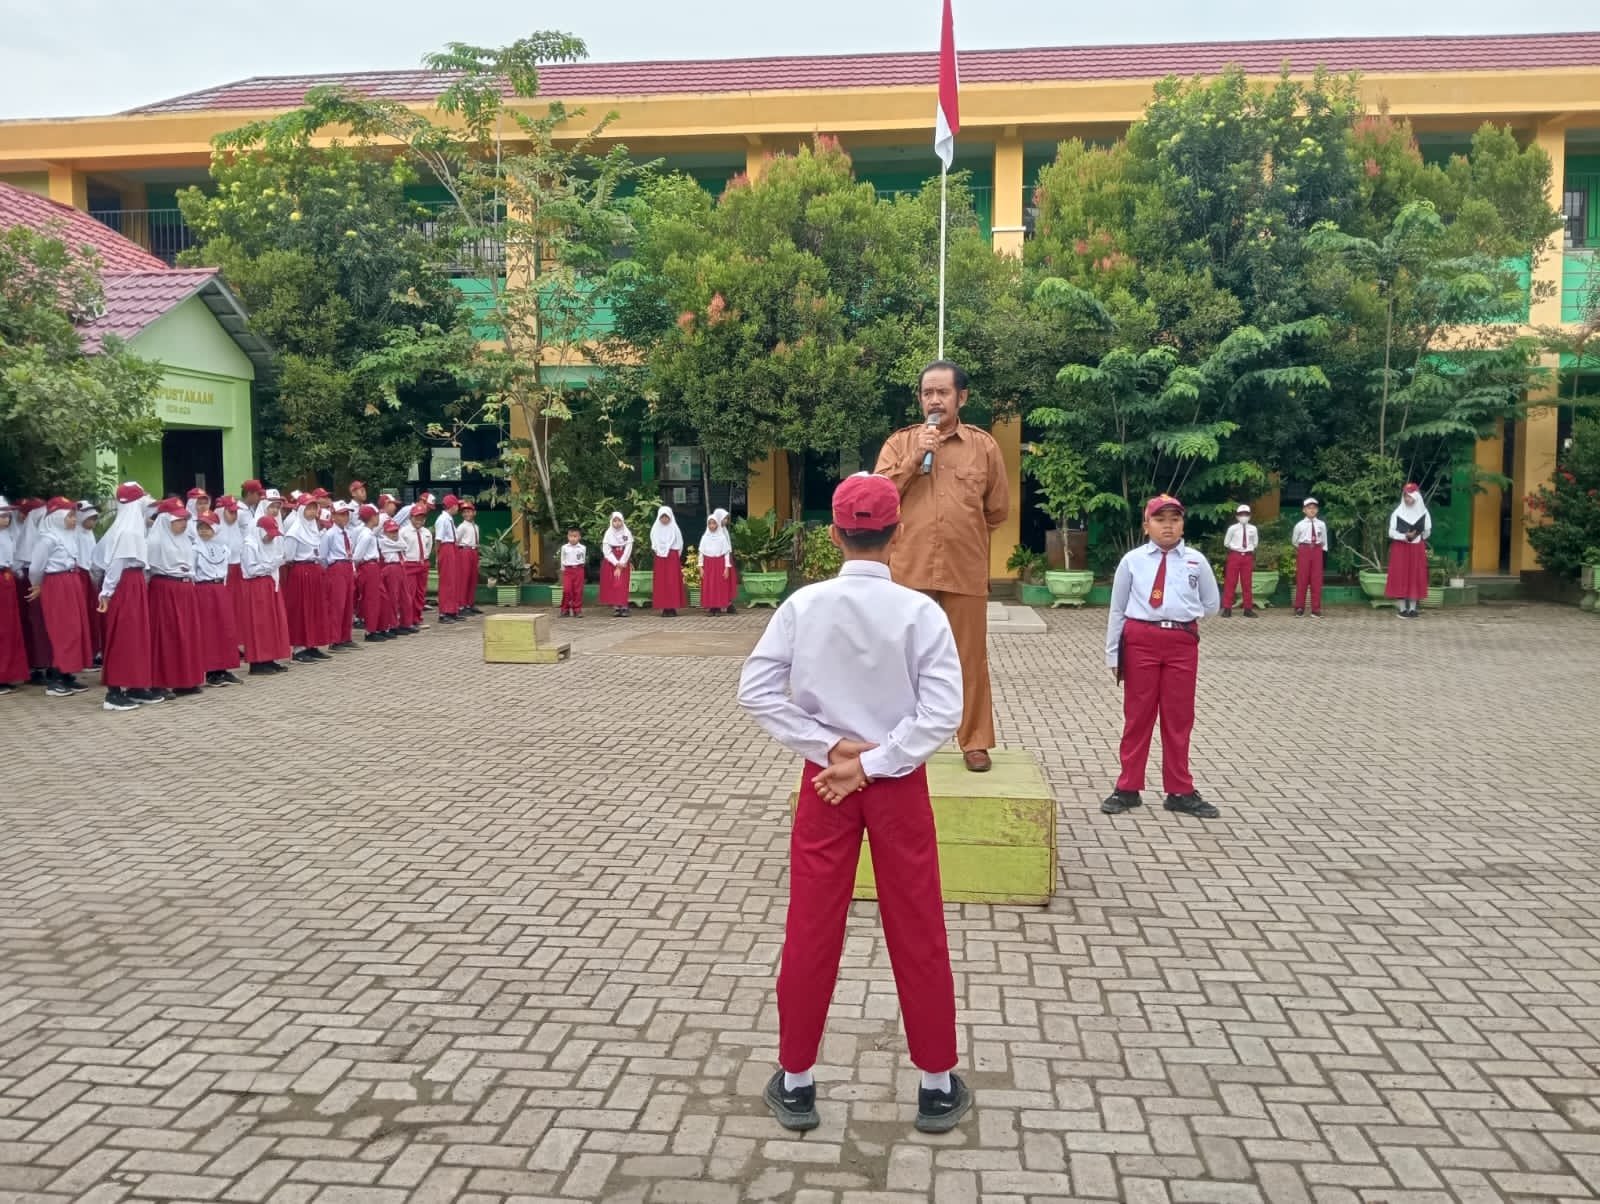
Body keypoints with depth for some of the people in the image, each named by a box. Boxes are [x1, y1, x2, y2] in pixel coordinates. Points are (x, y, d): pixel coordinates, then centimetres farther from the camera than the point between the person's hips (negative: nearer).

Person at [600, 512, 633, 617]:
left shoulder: (627, 533, -1)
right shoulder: (608, 533, 0)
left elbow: (628, 550, -4)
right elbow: (606, 551, -4)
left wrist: (620, 564, -11)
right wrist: (616, 563, -13)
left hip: (624, 563, -1)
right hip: (611, 562, 1)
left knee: (623, 584, -9)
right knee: (612, 584, -5)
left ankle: (623, 606, -11)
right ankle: (615, 606, -4)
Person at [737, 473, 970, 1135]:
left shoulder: (803, 605, -8)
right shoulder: (920, 611, -11)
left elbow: (756, 691, -10)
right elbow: (943, 711, -17)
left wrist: (830, 747, -9)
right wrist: (872, 762, -13)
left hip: (824, 782, 1)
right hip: (900, 784, -1)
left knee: (810, 933, 11)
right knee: (919, 937, 11)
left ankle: (795, 1083, 23)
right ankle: (938, 1086, 23)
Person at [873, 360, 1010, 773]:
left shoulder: (984, 445, 4)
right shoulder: (900, 442, 6)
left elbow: (997, 509, 12)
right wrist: (914, 459, -10)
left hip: (965, 571, 0)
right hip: (909, 570, 1)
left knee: (970, 659, 5)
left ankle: (975, 742, 17)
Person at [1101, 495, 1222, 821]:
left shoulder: (1196, 561, 2)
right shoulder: (1132, 561, -2)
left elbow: (1212, 604, 14)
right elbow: (1117, 609, 3)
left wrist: (1184, 614, 1)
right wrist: (1113, 653, 3)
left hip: (1182, 643, 1)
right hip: (1140, 640, -1)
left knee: (1179, 718, 9)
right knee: (1137, 715, 8)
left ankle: (1180, 792, 21)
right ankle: (1128, 788, 19)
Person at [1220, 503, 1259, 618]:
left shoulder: (1253, 529, 1)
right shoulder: (1232, 528, -5)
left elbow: (1255, 543, 13)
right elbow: (1226, 543, 4)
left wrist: (1249, 549, 4)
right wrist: (1235, 547, -1)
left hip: (1248, 557, 2)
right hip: (1234, 556, -2)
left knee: (1247, 583, 8)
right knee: (1230, 583, 0)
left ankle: (1248, 609, 14)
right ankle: (1227, 608, 3)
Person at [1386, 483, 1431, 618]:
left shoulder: (1424, 513, 1)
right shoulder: (1397, 513, -3)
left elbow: (1427, 531, 9)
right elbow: (1391, 532, -5)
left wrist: (1416, 537, -2)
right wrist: (1405, 537, -18)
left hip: (1417, 549, 2)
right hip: (1400, 548, -1)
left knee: (1416, 577, 1)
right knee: (1400, 577, -4)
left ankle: (1413, 608, 5)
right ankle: (1403, 608, 0)